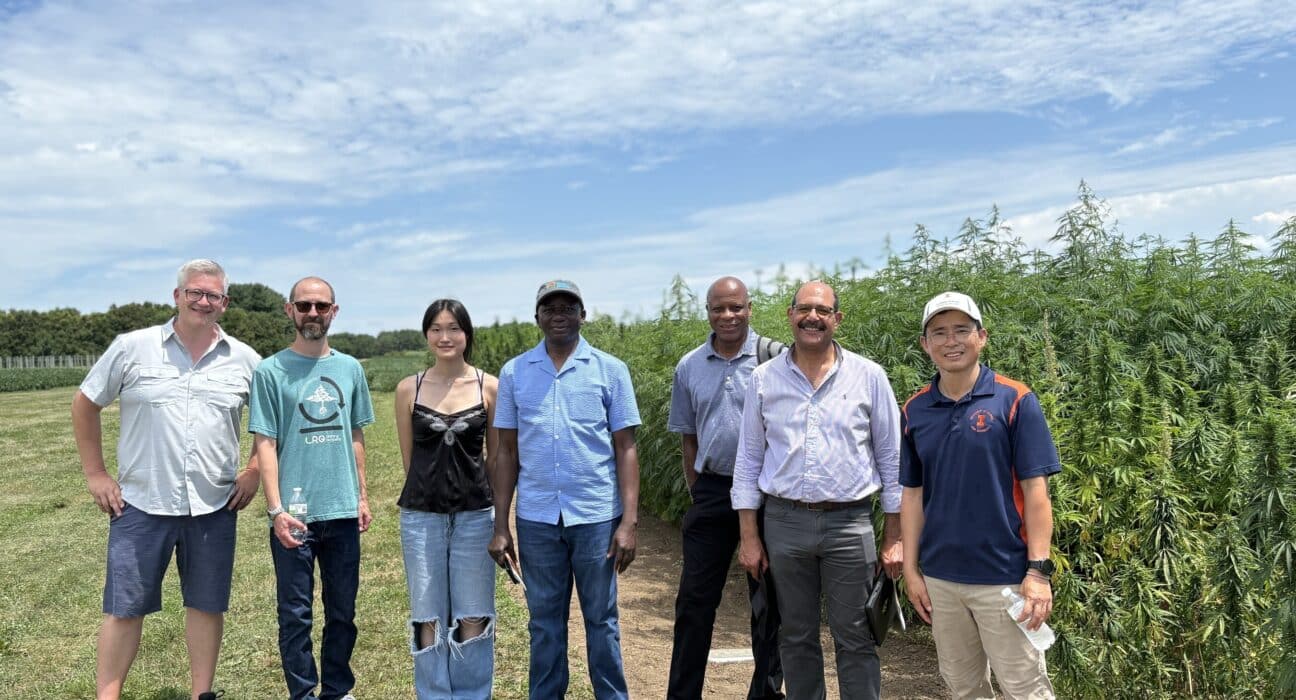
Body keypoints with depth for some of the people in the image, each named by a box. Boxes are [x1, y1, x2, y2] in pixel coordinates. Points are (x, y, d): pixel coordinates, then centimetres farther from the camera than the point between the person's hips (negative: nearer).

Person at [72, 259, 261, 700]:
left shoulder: (244, 360, 2)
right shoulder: (132, 348, -2)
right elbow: (85, 405, 7)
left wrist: (254, 472, 4)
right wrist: (95, 474, 3)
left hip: (214, 506, 2)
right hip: (141, 504, -1)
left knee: (207, 605, 10)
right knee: (124, 608, 6)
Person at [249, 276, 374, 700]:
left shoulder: (350, 369, 7)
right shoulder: (271, 371, -4)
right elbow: (264, 445, -7)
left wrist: (362, 496, 10)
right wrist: (276, 509, -13)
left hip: (343, 512, 4)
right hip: (294, 516, -3)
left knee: (343, 612, 13)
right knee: (296, 615, 7)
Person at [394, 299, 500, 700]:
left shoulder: (489, 387, -1)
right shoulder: (409, 389, 1)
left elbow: (496, 456, 5)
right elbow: (408, 457, 9)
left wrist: (500, 516, 8)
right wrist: (432, 486, 10)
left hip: (475, 515, -1)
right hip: (421, 516, 1)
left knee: (473, 619, 5)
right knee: (428, 620, 8)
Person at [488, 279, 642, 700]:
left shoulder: (610, 371, 0)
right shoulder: (514, 373, 5)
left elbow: (625, 450, -1)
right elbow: (507, 453, 7)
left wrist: (629, 522, -7)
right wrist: (501, 527, 5)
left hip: (597, 517, -1)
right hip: (536, 519, 2)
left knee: (601, 620, 10)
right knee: (544, 622, 13)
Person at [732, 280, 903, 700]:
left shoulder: (869, 377, 0)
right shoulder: (764, 379, 3)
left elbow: (891, 458, 4)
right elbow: (749, 460, 7)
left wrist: (894, 537, 1)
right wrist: (748, 536, 3)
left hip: (849, 523, -1)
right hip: (784, 521, 2)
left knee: (855, 639, 5)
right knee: (796, 637, 12)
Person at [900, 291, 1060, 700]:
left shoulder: (1015, 401, -8)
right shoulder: (915, 411, 3)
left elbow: (1035, 490, -9)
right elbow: (913, 494, 7)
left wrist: (1038, 571, -14)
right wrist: (911, 569, 4)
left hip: (1004, 576, -4)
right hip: (939, 578, 4)